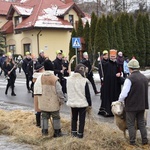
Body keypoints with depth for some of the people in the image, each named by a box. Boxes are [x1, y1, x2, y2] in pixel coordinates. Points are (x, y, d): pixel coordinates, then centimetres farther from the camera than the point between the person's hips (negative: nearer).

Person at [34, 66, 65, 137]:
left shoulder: (39, 78, -6)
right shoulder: (54, 79, -18)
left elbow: (36, 89, 2)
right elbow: (59, 91, -16)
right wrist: (61, 100, -3)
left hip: (43, 102, 3)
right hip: (54, 103, -3)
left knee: (44, 116, 16)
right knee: (56, 117, 10)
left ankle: (44, 131, 19)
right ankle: (57, 132, 15)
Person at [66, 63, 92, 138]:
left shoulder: (69, 79, -3)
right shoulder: (84, 81, -16)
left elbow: (68, 91, 8)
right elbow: (87, 93, -10)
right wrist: (89, 103, 1)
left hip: (72, 102, 4)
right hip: (82, 103, -4)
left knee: (74, 117, 19)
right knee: (82, 118, 7)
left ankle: (73, 132, 26)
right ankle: (80, 133, 10)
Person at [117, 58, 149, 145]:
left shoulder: (129, 79, -20)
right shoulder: (145, 78, 4)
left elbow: (124, 94, -21)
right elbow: (146, 93, 14)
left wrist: (120, 100, -2)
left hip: (131, 105, -6)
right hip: (142, 105, 6)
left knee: (131, 124, 7)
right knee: (141, 123, 18)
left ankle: (132, 141, 13)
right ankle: (145, 140, 22)